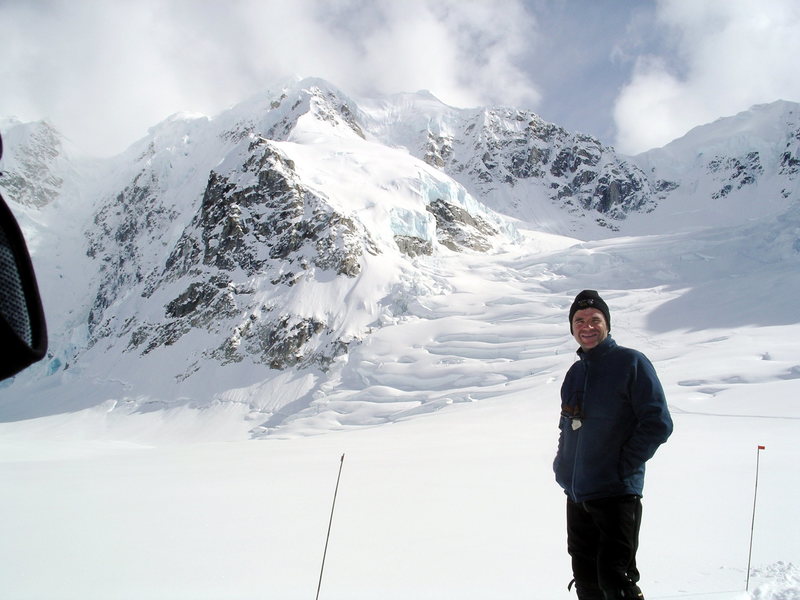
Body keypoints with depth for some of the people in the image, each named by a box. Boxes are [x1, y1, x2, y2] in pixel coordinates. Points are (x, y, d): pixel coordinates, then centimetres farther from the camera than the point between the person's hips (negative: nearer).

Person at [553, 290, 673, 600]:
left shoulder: (631, 362, -7)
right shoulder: (575, 373, 13)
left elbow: (658, 423, -12)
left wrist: (623, 467, -13)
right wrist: (563, 467, 10)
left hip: (616, 493, -7)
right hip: (576, 494, 7)